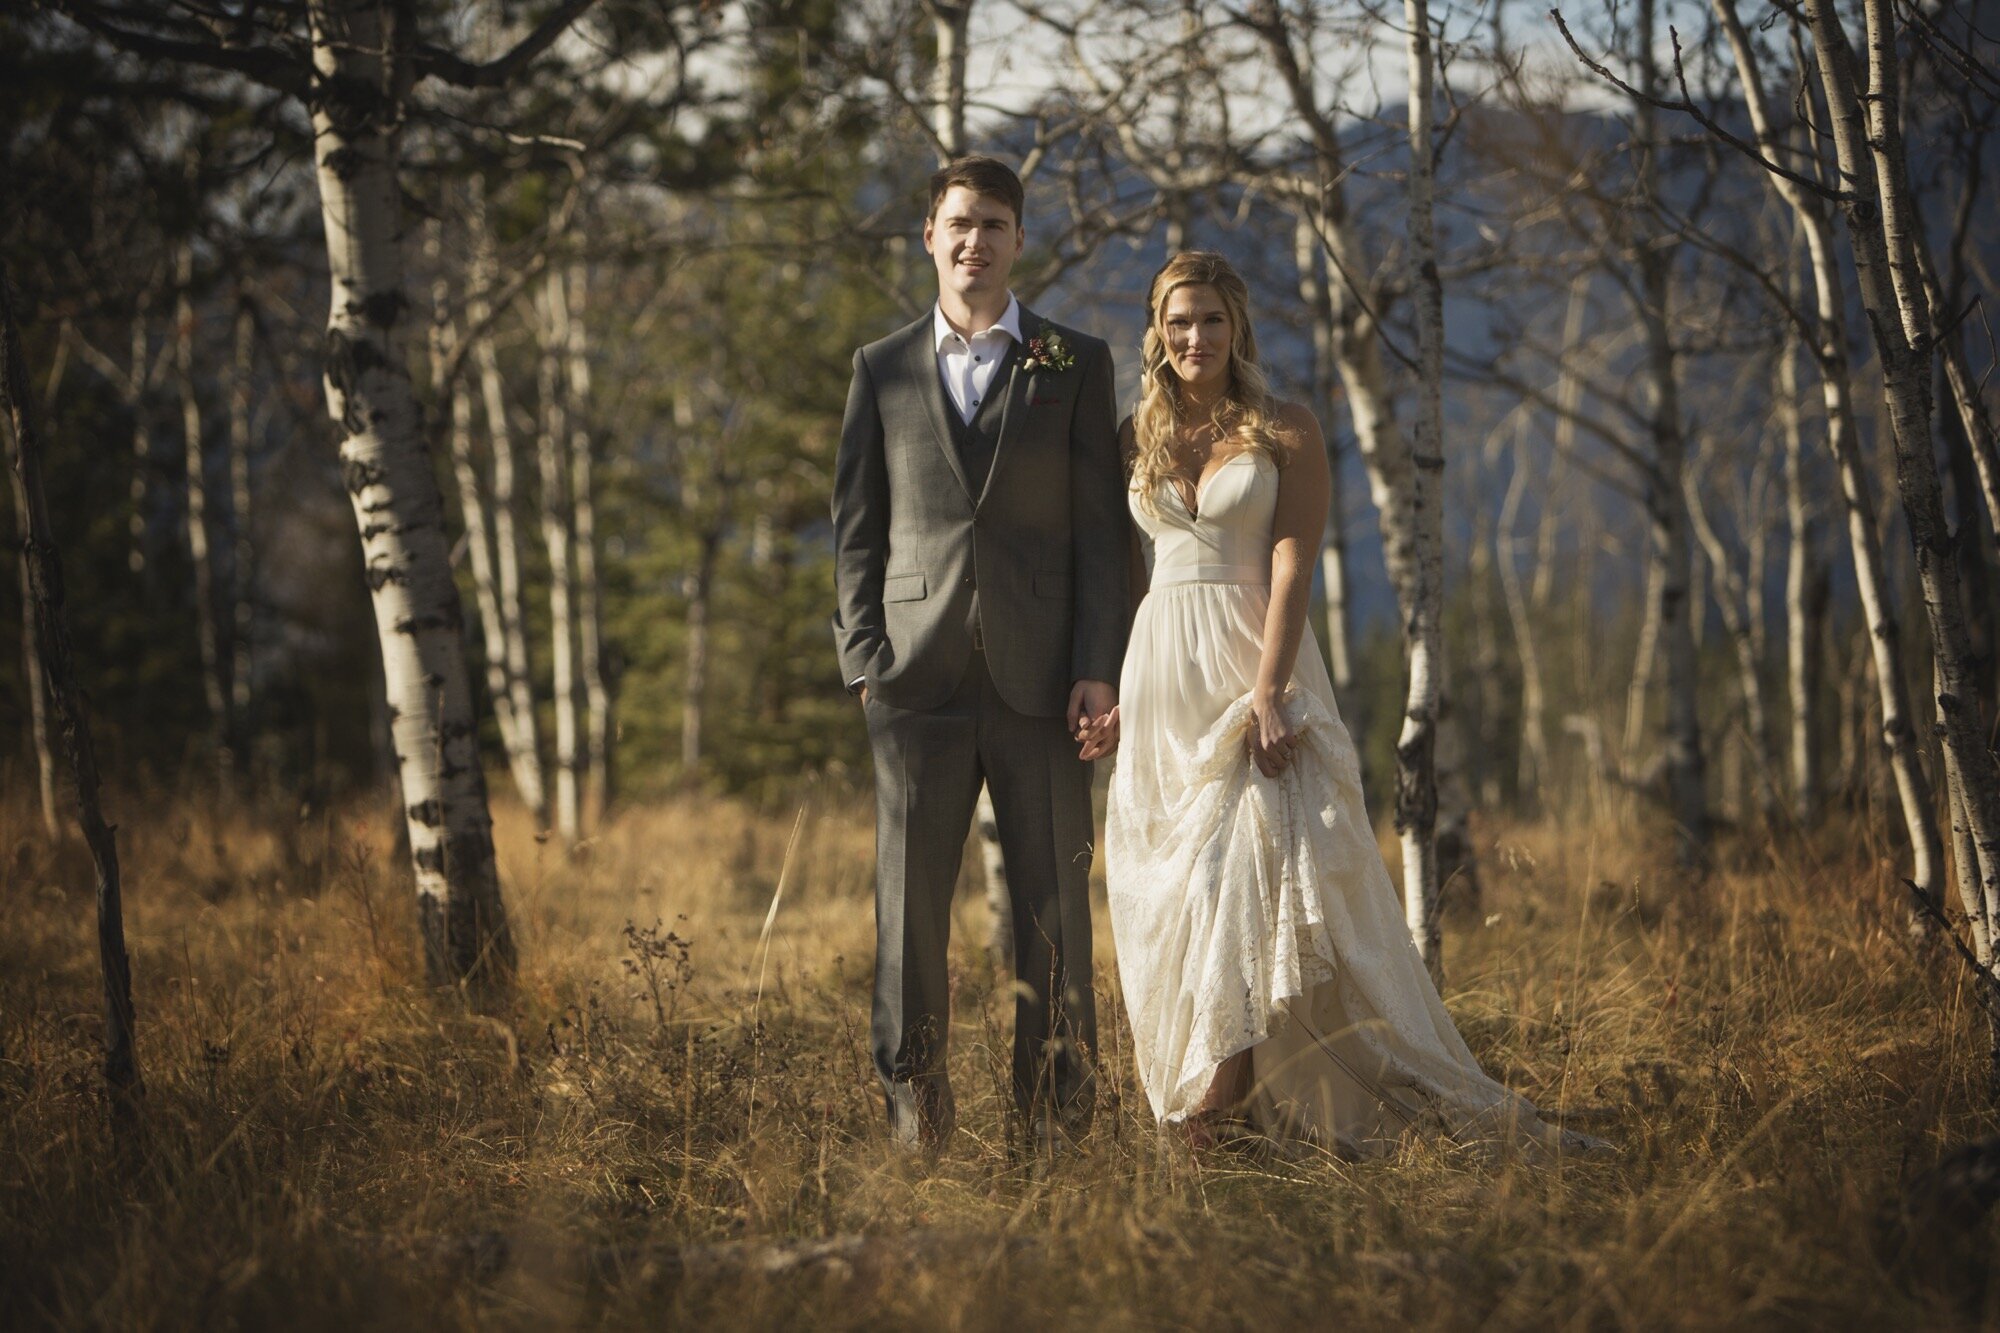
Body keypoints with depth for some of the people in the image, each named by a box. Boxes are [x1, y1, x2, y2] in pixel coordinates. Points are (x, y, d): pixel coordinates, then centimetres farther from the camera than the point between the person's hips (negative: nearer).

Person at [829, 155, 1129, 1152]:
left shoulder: (1076, 366, 9)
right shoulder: (882, 370, 13)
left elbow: (1103, 528, 4)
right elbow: (855, 527, 12)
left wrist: (1098, 666, -5)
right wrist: (863, 657, 0)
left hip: (1039, 676, -1)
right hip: (919, 676, 1)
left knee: (1054, 898, 1)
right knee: (910, 894, 1)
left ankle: (1059, 1108, 7)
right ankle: (913, 1099, 8)